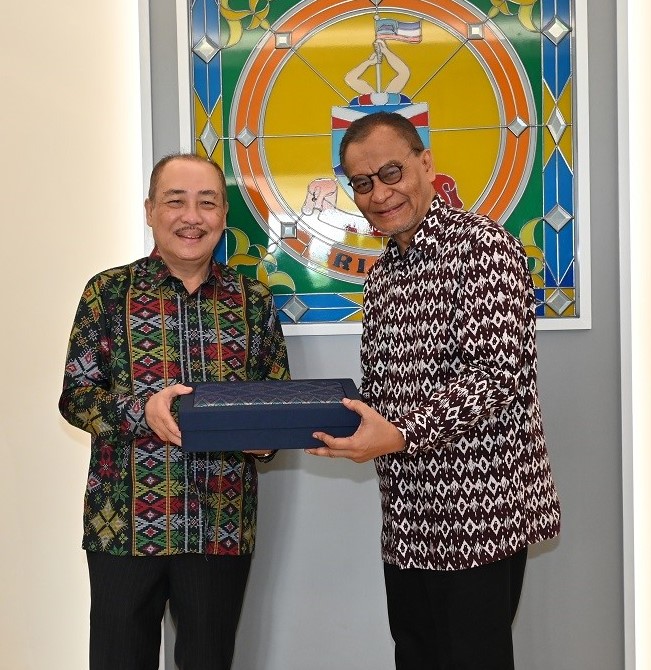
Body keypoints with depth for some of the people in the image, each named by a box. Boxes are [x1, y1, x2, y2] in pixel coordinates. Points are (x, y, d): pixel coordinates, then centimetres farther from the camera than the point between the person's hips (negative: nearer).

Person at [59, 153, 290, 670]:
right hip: (127, 523, -1)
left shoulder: (254, 300, 5)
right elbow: (76, 396, -3)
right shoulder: (109, 292, -1)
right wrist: (142, 410, -22)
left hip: (224, 526, 2)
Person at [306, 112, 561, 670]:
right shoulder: (383, 274, 13)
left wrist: (402, 434, -29)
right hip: (409, 518, 8)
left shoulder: (482, 246, -12)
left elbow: (497, 374, -21)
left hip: (477, 511, -8)